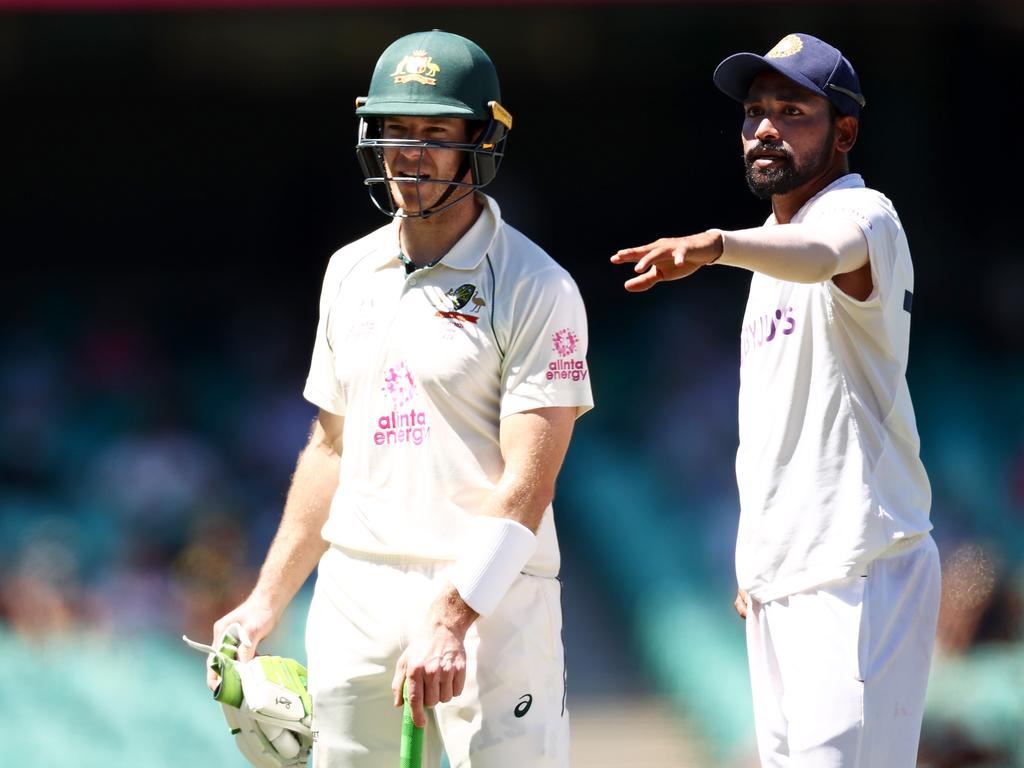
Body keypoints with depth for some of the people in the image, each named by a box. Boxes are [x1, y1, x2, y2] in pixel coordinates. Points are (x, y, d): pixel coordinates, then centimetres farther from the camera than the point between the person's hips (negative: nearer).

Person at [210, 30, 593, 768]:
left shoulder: (536, 289, -7)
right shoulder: (351, 272, 14)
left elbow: (525, 488, -15)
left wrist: (449, 620, -26)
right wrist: (267, 602, 18)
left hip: (487, 597, -6)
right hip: (355, 598, 6)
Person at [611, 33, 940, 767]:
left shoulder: (861, 216, -11)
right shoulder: (771, 246, 17)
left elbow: (819, 254, -38)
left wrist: (715, 246, -57)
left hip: (859, 576, -9)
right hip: (778, 586, 9)